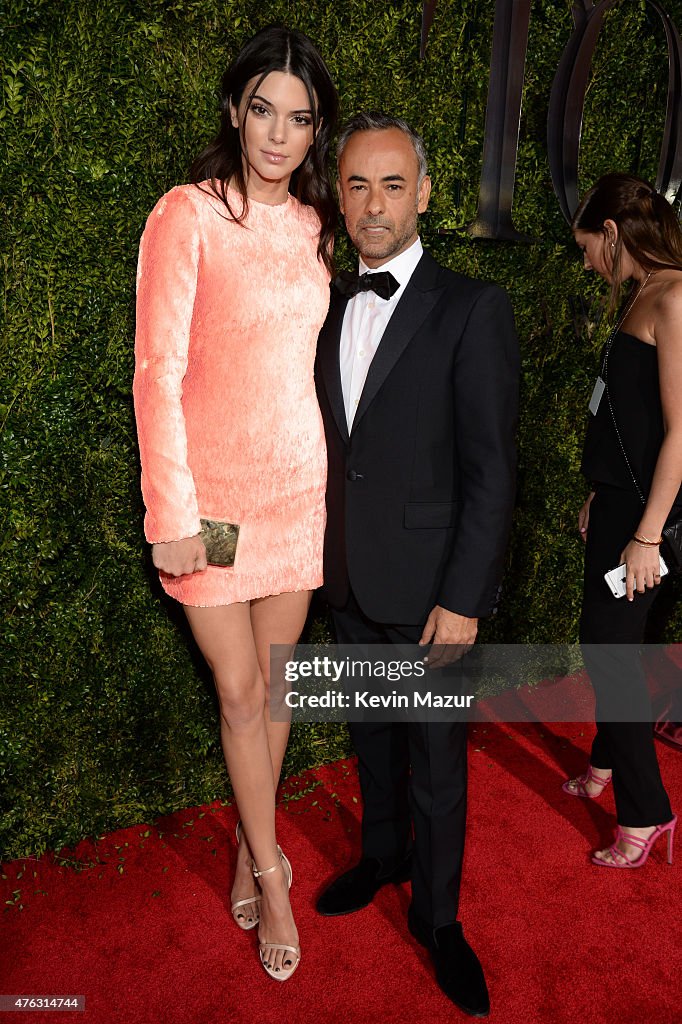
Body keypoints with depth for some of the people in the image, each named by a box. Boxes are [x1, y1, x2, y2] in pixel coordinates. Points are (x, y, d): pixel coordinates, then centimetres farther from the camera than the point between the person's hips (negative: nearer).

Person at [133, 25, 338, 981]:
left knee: (275, 678, 15)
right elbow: (159, 374, -12)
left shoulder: (314, 223, 8)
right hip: (213, 492, -4)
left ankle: (254, 842, 36)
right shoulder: (188, 216, -9)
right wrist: (173, 515, -14)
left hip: (301, 487, 5)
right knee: (239, 691, 7)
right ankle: (271, 873, 27)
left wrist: (339, 479, 10)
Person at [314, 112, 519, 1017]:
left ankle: (437, 916, 31)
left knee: (436, 759, 9)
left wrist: (462, 597, -17)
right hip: (348, 577, 6)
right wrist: (325, 551, 7)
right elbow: (332, 441, 10)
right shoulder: (327, 306, 7)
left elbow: (491, 470, -14)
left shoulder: (471, 309, -12)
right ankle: (383, 856, 46)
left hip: (427, 585, -5)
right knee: (374, 736, 22)